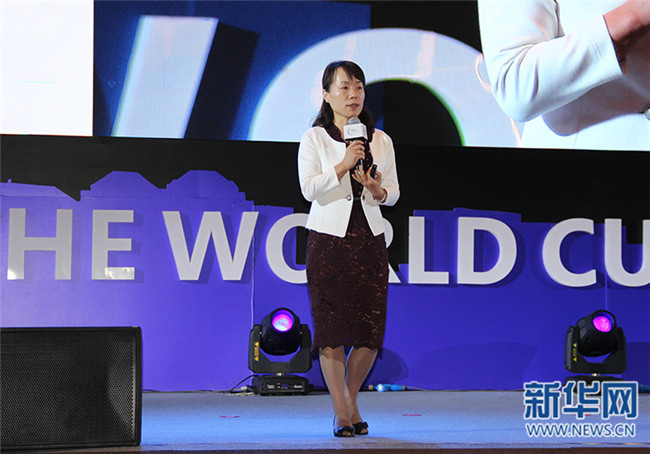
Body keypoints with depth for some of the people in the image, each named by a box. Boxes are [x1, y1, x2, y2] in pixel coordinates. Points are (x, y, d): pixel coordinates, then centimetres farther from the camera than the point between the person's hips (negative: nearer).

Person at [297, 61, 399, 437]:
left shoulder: (380, 140, 11)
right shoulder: (314, 138, 1)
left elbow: (393, 194, 11)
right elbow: (309, 188, -9)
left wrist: (377, 189, -10)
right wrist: (343, 165, -19)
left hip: (370, 240, 3)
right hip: (329, 240, -3)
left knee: (371, 329, -1)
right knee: (331, 327, -4)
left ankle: (351, 401, 21)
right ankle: (342, 413, 6)